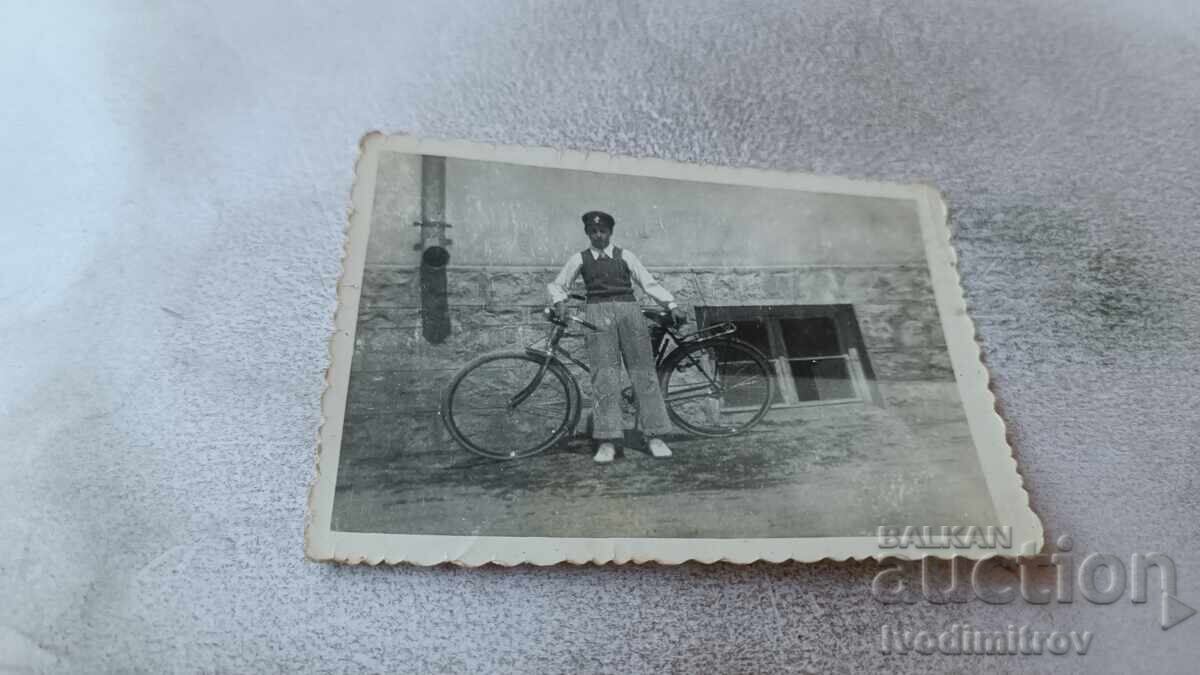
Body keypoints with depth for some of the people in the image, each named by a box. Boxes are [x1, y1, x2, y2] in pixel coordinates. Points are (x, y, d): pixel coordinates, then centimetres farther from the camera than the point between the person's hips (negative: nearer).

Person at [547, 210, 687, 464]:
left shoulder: (625, 256, 13)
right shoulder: (580, 259, 13)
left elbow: (649, 282, 10)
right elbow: (557, 284, 19)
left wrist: (672, 305, 0)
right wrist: (559, 301, -2)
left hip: (628, 309, 1)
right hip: (598, 312, -1)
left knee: (643, 371, -3)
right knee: (604, 375, -10)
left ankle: (654, 436, 1)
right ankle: (606, 441, -10)